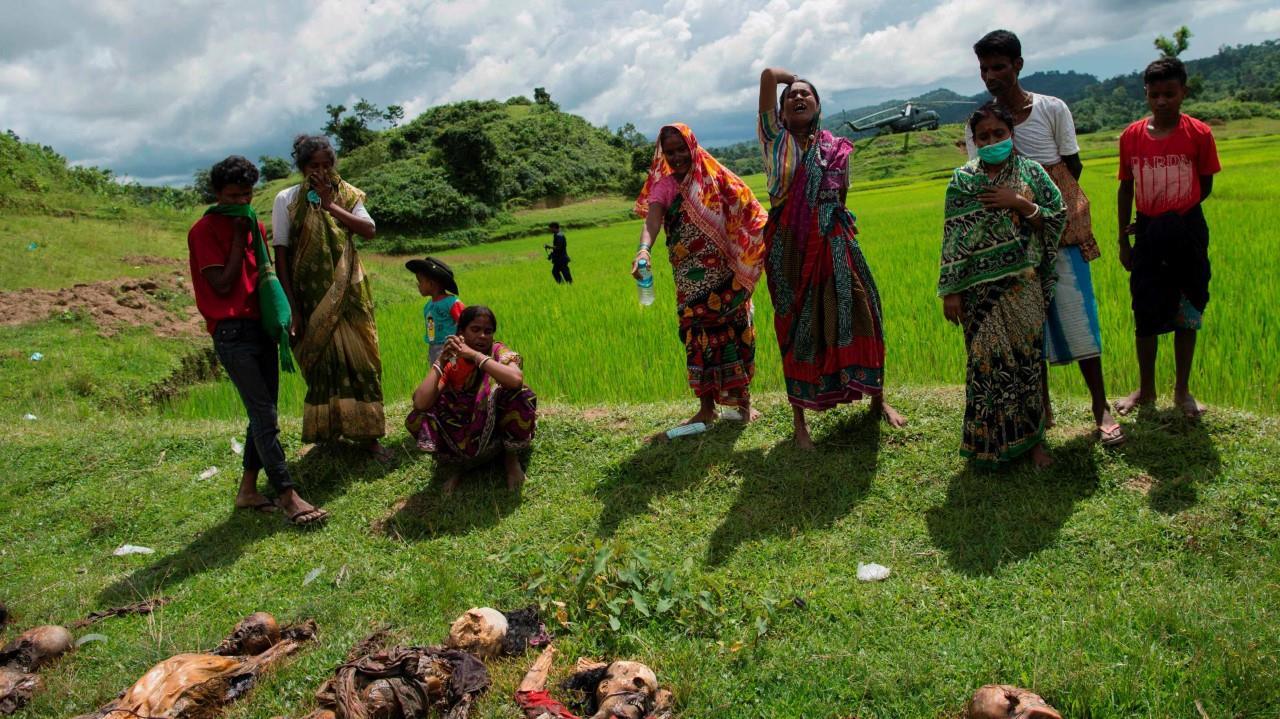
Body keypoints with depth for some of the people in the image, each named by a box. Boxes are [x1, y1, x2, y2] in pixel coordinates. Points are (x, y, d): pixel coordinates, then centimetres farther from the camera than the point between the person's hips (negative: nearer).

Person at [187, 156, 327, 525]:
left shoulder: (255, 226, 15)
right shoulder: (204, 231, -6)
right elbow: (222, 285, -12)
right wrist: (238, 239, -10)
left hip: (262, 326, 7)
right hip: (232, 332, -7)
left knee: (263, 413, 8)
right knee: (264, 416, -11)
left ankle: (248, 489, 17)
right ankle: (288, 496, -9)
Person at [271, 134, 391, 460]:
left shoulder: (347, 195, 6)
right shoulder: (287, 199, -3)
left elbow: (369, 230, -10)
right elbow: (281, 255, -5)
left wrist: (330, 204, -14)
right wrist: (292, 307, -10)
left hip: (348, 293, 2)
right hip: (312, 298, -2)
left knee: (359, 361, 2)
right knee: (322, 363, 4)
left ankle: (366, 433, 10)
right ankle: (326, 435, 19)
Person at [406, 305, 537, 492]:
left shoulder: (499, 352, -13)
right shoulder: (451, 362, -7)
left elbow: (516, 379, -40)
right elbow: (420, 403, -23)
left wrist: (474, 354, -34)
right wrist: (440, 362, -22)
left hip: (500, 429, -2)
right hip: (465, 436, 2)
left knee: (520, 396, -32)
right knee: (417, 419, -20)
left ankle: (511, 457, -6)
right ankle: (452, 464, 5)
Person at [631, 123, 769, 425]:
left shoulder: (715, 176, 1)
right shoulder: (664, 186, 1)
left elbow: (751, 213, 3)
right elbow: (652, 220, -17)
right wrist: (644, 249, -38)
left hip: (727, 273, 0)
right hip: (691, 279, 0)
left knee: (736, 331, 5)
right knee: (698, 335, 3)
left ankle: (744, 401, 19)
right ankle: (707, 407, 13)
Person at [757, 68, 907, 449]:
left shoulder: (836, 147, 10)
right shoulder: (776, 139, 2)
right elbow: (769, 74, -5)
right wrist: (790, 78, 12)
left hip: (833, 244, 3)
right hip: (790, 248, -2)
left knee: (858, 316, 4)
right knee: (797, 329, 3)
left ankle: (878, 399, 24)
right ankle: (799, 421, 13)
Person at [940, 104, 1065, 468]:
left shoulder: (1031, 172, 4)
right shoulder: (963, 180, 1)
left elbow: (1056, 221, 2)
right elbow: (953, 237, -2)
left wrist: (1019, 203, -13)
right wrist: (950, 290, -5)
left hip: (1024, 286, 1)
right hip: (980, 289, -1)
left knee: (1027, 357, 6)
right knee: (986, 361, 4)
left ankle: (1033, 438, 20)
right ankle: (989, 440, 19)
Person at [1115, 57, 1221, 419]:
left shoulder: (1199, 134, -7)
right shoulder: (1131, 136, -2)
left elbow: (1206, 186, 1)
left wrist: (1175, 215, -8)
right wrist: (1123, 240, 5)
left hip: (1187, 235, -1)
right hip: (1148, 236, 1)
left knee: (1187, 315, 8)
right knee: (1145, 315, 8)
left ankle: (1182, 391, 23)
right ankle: (1145, 389, 24)